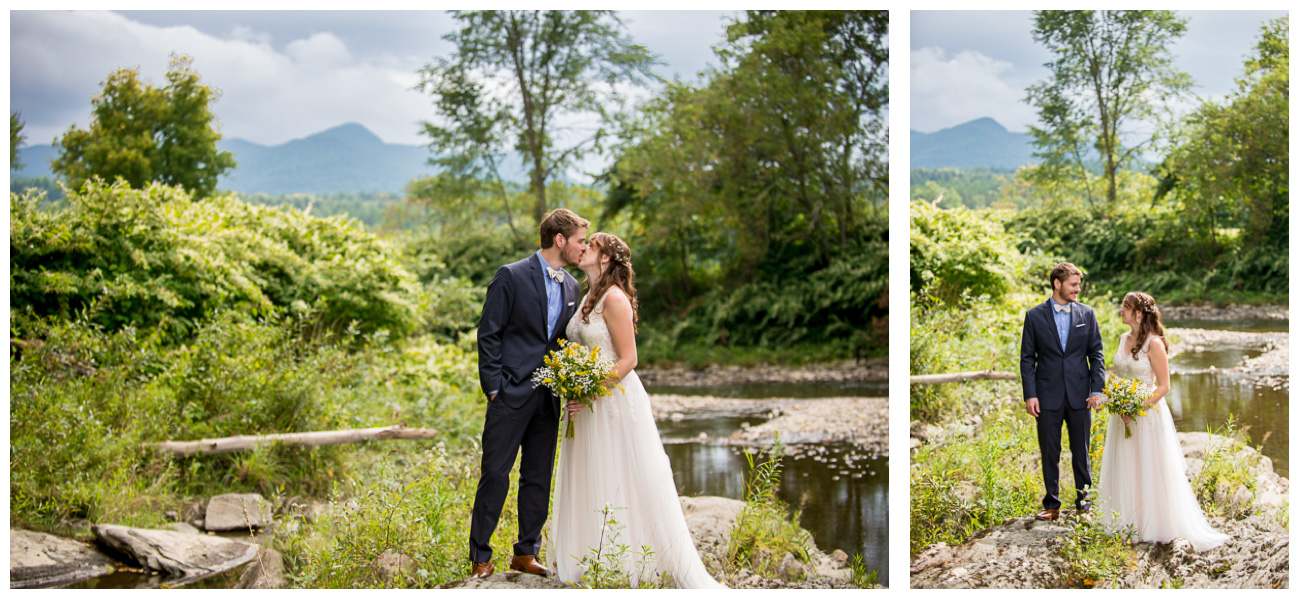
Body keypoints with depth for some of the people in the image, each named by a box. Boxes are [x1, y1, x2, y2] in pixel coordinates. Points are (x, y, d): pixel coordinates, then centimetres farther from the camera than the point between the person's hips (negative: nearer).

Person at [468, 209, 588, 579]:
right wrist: (494, 387, -11)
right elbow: (488, 335, -7)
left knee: (539, 478, 9)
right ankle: (480, 558, 7)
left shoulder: (571, 287, 12)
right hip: (512, 394, -6)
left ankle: (526, 553, 20)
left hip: (550, 397, 6)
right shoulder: (512, 277, -7)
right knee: (495, 474, -3)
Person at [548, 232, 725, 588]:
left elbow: (628, 359, -17)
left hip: (614, 401, -9)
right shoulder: (588, 297, 13)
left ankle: (631, 570, 7)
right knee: (588, 485, 11)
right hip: (586, 404, 9)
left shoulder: (614, 298, -14)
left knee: (623, 485, -1)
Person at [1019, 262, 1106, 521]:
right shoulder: (1034, 316, 0)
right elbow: (1027, 358, 0)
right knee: (1049, 453, 5)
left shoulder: (1086, 314, 5)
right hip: (1048, 396, -1)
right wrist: (1030, 395, -7)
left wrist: (1097, 389, -4)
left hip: (1079, 394, 1)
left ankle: (1083, 500, 24)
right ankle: (1052, 504, 16)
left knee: (1081, 451, 10)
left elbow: (1096, 354, 6)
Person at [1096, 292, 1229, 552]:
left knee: (1150, 472, 0)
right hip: (1123, 415, 7)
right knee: (1124, 471, 11)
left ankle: (1153, 528, 10)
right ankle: (1128, 525, 21)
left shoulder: (1154, 343, -14)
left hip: (1148, 414, -7)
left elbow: (1163, 386, -14)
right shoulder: (1123, 339, 8)